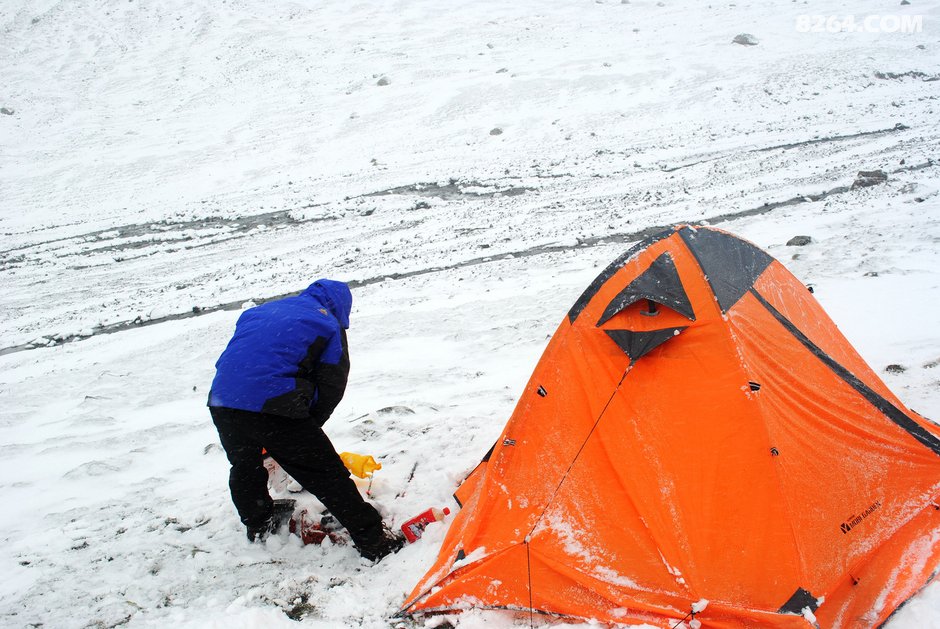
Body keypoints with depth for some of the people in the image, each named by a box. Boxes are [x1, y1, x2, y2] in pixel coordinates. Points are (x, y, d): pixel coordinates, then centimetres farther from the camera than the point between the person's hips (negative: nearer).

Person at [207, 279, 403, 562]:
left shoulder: (257, 312, 27)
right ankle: (373, 540, 9)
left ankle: (259, 523, 53)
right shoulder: (328, 324, 10)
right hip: (272, 408, -6)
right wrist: (307, 427, 19)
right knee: (327, 474, 4)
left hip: (222, 403, 6)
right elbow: (331, 387, 6)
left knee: (244, 466, 31)